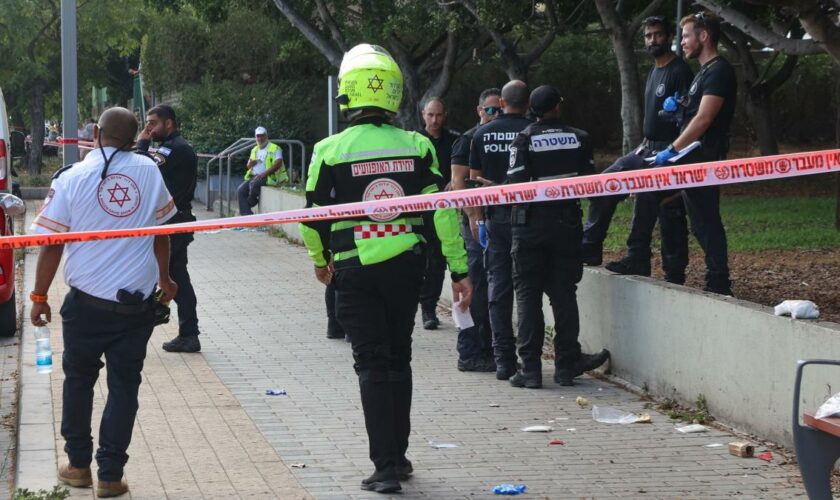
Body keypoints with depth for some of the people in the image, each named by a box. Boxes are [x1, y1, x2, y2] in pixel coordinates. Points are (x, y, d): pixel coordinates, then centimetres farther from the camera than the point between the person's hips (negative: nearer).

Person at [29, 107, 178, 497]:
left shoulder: (71, 178, -8)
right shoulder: (148, 171, -1)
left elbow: (52, 244, -6)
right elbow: (161, 232, 10)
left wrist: (39, 296, 5)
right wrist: (164, 278, 26)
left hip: (86, 303, -1)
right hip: (136, 303, 1)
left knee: (78, 381, 18)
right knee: (124, 387, 8)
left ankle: (78, 465, 24)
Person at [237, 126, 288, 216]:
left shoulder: (275, 148, -2)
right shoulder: (255, 150, 22)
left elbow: (278, 164, -15)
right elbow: (249, 165, 27)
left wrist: (265, 173, -25)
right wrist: (250, 163, -1)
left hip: (269, 177, -7)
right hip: (254, 177, 7)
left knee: (254, 184, -35)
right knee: (240, 190, -15)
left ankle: (251, 202, -7)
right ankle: (246, 215, -19)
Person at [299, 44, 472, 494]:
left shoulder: (330, 151, -7)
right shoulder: (417, 147, -1)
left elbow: (313, 219, 1)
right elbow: (442, 211, -4)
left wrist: (320, 260, 21)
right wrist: (459, 270, 2)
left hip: (355, 271, -2)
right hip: (407, 266, 2)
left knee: (372, 365, 2)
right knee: (398, 360, 17)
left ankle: (385, 466, -4)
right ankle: (398, 455, 25)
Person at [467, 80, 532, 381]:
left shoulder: (483, 134, 4)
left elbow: (475, 179, 7)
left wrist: (476, 216, 12)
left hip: (496, 218, 2)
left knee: (498, 288, 6)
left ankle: (504, 359, 3)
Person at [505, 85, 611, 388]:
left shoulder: (524, 140, -9)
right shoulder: (579, 139, 1)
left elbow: (515, 186, -13)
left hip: (531, 224, -2)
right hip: (567, 223, 2)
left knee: (528, 294, 3)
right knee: (564, 293, 9)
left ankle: (530, 369, -1)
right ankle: (566, 366, 8)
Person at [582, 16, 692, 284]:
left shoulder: (679, 71, -12)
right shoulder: (654, 71, 17)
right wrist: (646, 142, 17)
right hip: (648, 150, 10)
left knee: (670, 214, -10)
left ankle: (675, 273, -4)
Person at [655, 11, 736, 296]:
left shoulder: (718, 72, -13)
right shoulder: (705, 72, 19)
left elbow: (704, 119, -20)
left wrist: (673, 151, -18)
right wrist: (681, 106, 7)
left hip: (703, 158, -10)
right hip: (693, 159, 10)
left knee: (705, 222, -9)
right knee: (703, 222, 11)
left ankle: (718, 285, -7)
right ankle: (718, 282, 14)